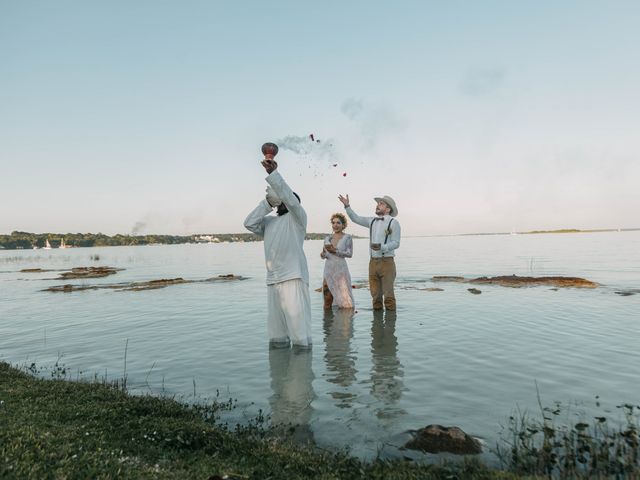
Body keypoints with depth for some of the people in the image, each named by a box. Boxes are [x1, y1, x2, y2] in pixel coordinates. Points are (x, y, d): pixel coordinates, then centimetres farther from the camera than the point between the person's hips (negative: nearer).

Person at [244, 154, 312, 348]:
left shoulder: (297, 217, 5)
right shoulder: (269, 221, 23)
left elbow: (288, 197, -11)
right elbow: (249, 223, 9)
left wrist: (273, 173, -16)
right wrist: (268, 202, 5)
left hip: (293, 276, -6)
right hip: (272, 278, 6)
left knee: (296, 317, -11)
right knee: (275, 321, 8)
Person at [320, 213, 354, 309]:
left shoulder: (347, 237, 0)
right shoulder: (327, 238, 12)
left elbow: (350, 254, -9)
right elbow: (324, 255, 12)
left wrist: (335, 251, -17)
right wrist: (323, 254, -12)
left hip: (341, 269, -4)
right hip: (328, 269, 4)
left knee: (343, 297, -6)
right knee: (327, 297, 6)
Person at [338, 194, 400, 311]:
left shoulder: (393, 223, -5)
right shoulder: (372, 221, 13)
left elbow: (396, 243, -10)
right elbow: (356, 218, 23)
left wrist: (382, 247, -25)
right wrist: (347, 206, 13)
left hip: (387, 262, -5)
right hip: (373, 262, 5)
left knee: (388, 294, -2)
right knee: (375, 294, 9)